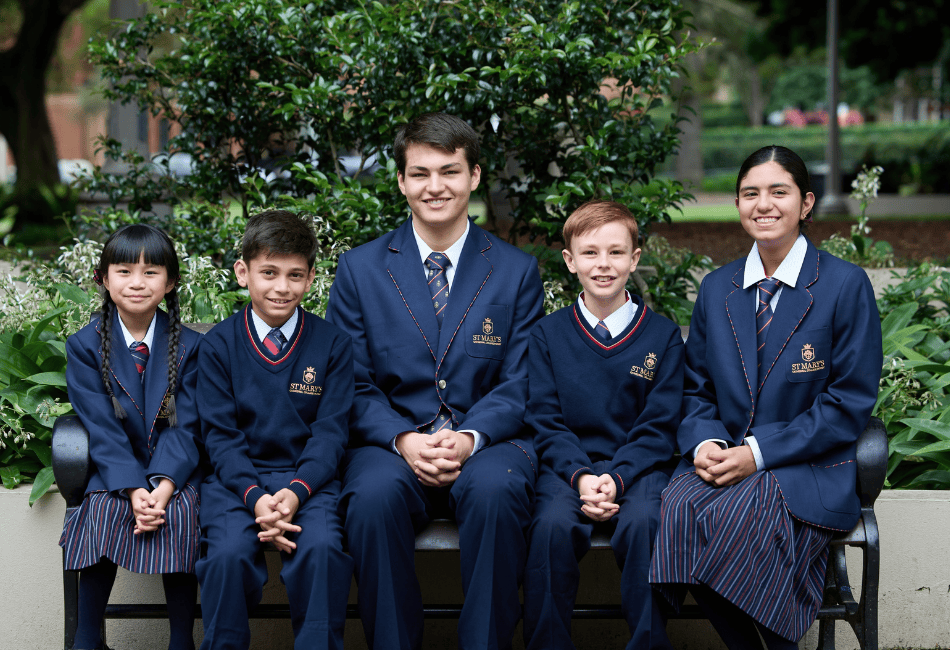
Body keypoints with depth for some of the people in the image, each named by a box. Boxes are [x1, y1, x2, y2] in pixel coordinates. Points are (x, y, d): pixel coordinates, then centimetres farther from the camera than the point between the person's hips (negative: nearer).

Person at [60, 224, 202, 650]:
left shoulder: (188, 346, 1)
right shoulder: (85, 347, 0)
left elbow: (185, 425, -5)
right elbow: (101, 427, -8)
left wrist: (163, 486, -23)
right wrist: (133, 489, -23)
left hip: (175, 468, 0)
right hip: (113, 469, 0)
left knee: (181, 514, -28)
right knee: (103, 511, -28)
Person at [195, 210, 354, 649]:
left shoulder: (332, 344, 6)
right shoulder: (218, 345, 5)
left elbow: (330, 431, 1)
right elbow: (220, 434, 1)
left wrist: (296, 491, -16)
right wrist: (255, 496, -16)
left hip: (308, 478, 0)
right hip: (237, 478, 0)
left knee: (322, 548, -31)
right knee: (228, 554, -29)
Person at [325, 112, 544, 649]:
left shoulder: (517, 271, 9)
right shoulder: (359, 270, 9)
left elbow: (520, 383, 4)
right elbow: (352, 383, 5)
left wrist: (470, 437, -16)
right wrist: (403, 440, -14)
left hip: (486, 441, 0)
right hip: (391, 442, 0)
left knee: (496, 490, -35)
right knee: (374, 495, -34)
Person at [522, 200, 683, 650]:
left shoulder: (662, 335, 7)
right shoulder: (548, 333, 9)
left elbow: (659, 427, 3)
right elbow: (545, 420, 3)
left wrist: (617, 478, -14)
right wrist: (581, 476, -14)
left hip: (638, 466, 0)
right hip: (568, 466, 1)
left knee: (643, 522, -33)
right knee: (553, 525, -31)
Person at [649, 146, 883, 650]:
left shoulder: (846, 285, -1)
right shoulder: (716, 288, 14)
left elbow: (851, 401, -5)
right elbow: (696, 386, 18)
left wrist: (759, 453, -13)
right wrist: (706, 442, -7)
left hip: (809, 470, -4)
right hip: (725, 456, 4)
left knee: (735, 519, -35)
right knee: (677, 510, -30)